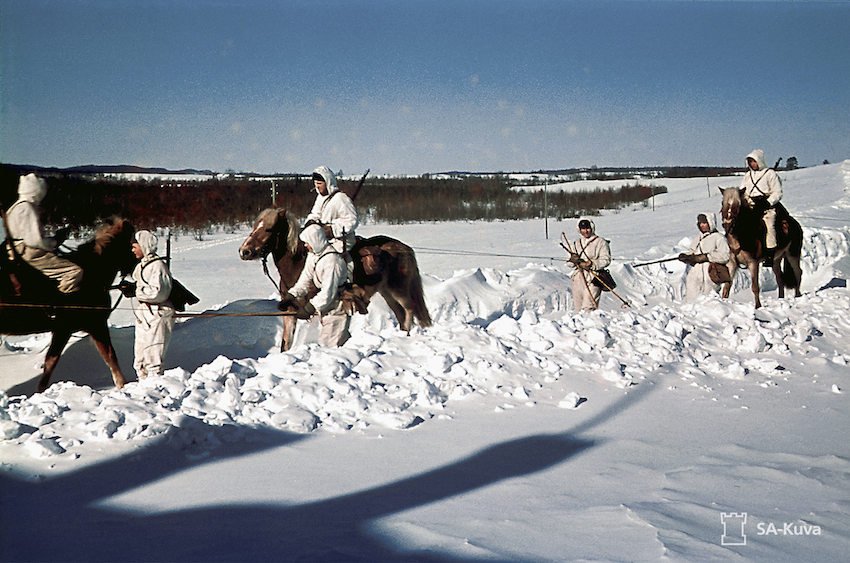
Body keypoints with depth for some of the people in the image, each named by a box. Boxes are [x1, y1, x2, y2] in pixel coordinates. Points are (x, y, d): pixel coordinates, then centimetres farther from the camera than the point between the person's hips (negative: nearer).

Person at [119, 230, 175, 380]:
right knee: (140, 360, 15)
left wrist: (135, 291, -19)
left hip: (156, 318, -10)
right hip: (143, 317, 10)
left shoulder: (158, 265, -15)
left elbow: (159, 292, -23)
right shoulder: (142, 265, 15)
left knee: (153, 358, -9)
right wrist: (130, 286, 1)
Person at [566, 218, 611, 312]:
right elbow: (570, 262, 19)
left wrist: (592, 264, -20)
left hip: (592, 279, -6)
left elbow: (606, 260, -7)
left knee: (588, 308, -16)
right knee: (578, 307, 7)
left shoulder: (600, 242, -1)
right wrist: (573, 259, -5)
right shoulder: (577, 243, 18)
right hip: (578, 277, 6)